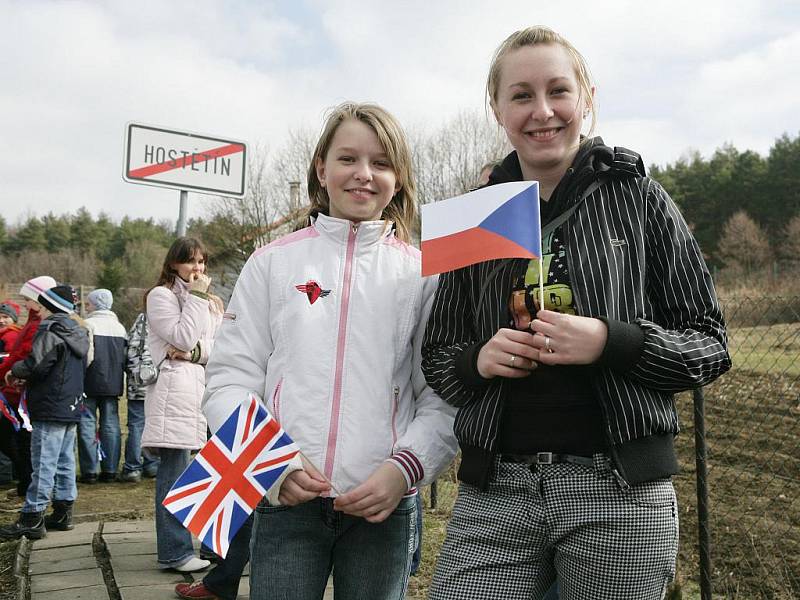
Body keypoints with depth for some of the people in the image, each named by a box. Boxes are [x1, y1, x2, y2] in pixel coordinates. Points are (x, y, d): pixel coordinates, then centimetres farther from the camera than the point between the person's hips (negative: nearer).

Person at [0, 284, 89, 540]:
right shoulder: (77, 332, 15)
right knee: (65, 461, 12)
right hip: (72, 406, 9)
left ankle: (32, 518, -3)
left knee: (44, 463, -7)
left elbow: (36, 365, -22)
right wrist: (27, 376, 15)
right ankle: (63, 512, 18)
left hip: (51, 408, -9)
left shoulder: (50, 330, -13)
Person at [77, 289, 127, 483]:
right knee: (111, 424, 8)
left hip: (90, 383, -5)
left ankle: (89, 471, 1)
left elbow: (85, 355, -18)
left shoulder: (87, 324, -9)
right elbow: (126, 357, 13)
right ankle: (110, 470, 10)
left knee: (87, 423, 1)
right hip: (113, 384, 6)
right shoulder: (119, 327, 11)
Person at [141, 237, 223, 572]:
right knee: (174, 473, -6)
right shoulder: (161, 296, 2)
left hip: (205, 387, 7)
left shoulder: (211, 302, 23)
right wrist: (196, 297, -6)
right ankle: (174, 552, -2)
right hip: (174, 390, -7)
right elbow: (183, 337, -11)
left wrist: (196, 352, -8)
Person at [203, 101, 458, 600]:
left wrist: (405, 468, -14)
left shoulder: (423, 274, 4)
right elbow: (231, 379, 3)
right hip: (285, 501, 0)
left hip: (385, 506, 1)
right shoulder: (273, 263, 4)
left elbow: (445, 395, 1)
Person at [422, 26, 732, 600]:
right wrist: (479, 360, -9)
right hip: (495, 488, 2)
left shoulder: (638, 198, 0)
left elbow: (710, 345, 1)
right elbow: (437, 357, 13)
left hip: (619, 490, -1)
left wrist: (610, 342, -17)